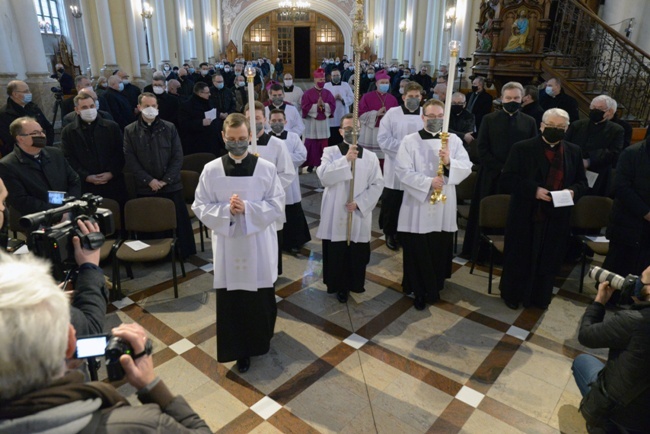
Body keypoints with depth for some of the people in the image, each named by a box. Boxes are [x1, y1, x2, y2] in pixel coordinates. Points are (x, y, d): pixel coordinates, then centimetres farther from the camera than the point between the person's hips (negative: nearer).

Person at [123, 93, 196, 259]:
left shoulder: (169, 128, 3)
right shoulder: (130, 131, 2)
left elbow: (178, 156, -1)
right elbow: (130, 160, -3)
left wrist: (166, 180, -9)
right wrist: (149, 180, -12)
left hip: (171, 185, 0)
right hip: (146, 188, 0)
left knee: (180, 220, 4)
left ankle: (186, 252, 18)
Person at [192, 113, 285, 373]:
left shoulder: (266, 169, -5)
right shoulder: (211, 170, -3)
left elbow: (277, 207, -6)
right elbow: (200, 207, -1)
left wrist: (247, 208, -20)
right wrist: (226, 210, -19)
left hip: (259, 245, 0)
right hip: (227, 246, 1)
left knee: (261, 298, 12)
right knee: (231, 300, 9)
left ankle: (261, 340, 39)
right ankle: (240, 349, 28)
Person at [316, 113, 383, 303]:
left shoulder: (370, 157, 2)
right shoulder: (330, 152, -2)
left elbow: (377, 185, 0)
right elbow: (323, 177, -18)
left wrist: (359, 202, -12)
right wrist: (345, 159, -25)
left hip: (359, 214, 1)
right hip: (335, 214, -1)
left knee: (357, 255, 10)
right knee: (336, 253, 7)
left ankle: (352, 285, 31)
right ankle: (338, 286, 26)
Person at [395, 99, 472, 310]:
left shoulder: (454, 140, 5)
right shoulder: (409, 141, -3)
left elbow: (466, 168, -1)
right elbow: (403, 171, -11)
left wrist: (449, 163, -21)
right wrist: (428, 182, -20)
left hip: (444, 207, 3)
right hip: (417, 206, -2)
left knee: (440, 251, 12)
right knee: (417, 252, 4)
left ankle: (434, 288, 31)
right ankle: (419, 291, 21)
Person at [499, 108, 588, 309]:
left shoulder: (574, 152, 6)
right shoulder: (522, 148, -7)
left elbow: (582, 182, 12)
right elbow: (507, 179, -12)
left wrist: (573, 191, -11)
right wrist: (534, 189, -23)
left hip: (558, 218, 4)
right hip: (525, 216, -4)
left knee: (549, 260, 15)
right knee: (519, 259, 10)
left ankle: (539, 298, 35)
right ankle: (512, 295, 30)